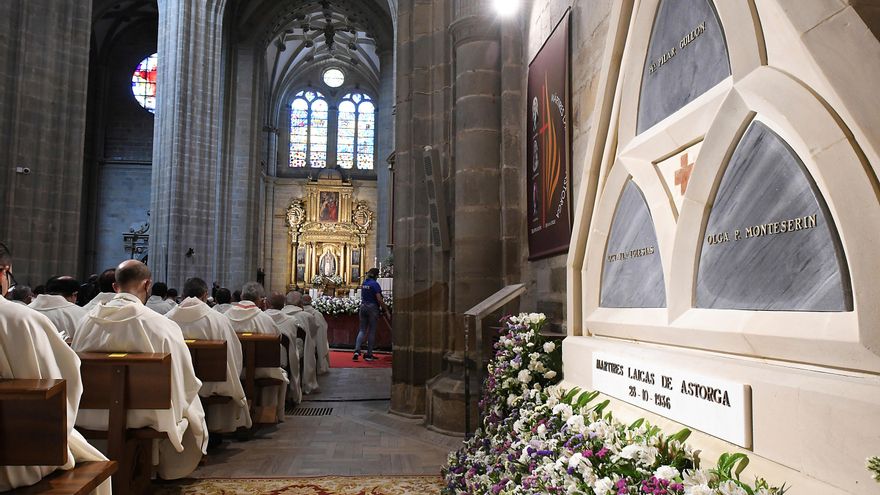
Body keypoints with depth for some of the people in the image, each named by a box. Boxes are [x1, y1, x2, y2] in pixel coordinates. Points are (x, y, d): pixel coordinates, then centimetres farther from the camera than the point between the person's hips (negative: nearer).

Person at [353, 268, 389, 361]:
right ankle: (368, 355, 5)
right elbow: (379, 299, -17)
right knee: (372, 331, 2)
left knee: (362, 330, 9)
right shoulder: (375, 284, -12)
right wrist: (385, 308, -7)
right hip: (372, 308, -6)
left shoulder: (364, 283, 10)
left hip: (363, 307, 6)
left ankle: (357, 350, -8)